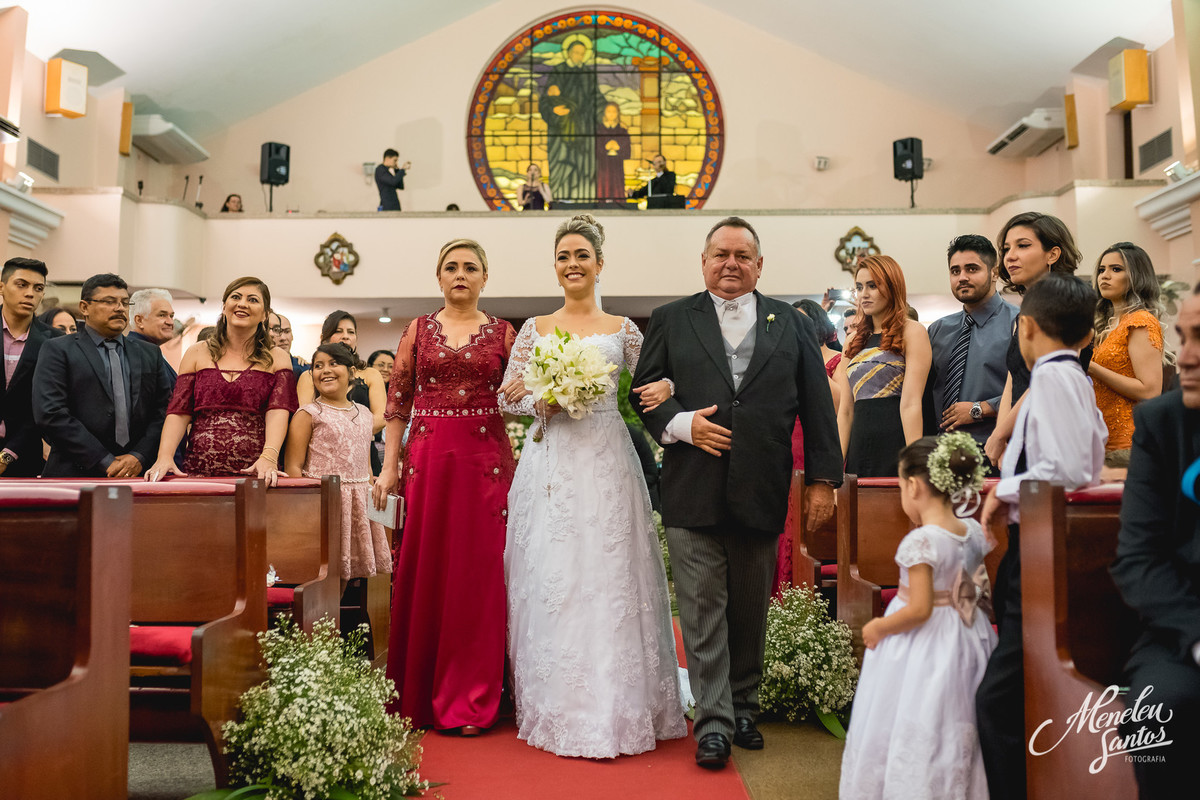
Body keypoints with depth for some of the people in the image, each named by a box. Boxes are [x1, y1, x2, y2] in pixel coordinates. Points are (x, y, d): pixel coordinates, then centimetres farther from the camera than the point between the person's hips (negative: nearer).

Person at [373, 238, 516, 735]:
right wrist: (389, 466, 2)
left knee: (478, 573, 1)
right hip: (427, 458, 1)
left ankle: (468, 701, 12)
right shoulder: (418, 330, 11)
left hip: (485, 461, -1)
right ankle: (416, 697, 17)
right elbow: (398, 402, 8)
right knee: (423, 570, 4)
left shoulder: (503, 334, 9)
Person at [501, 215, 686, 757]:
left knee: (609, 574, -2)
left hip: (606, 461, -1)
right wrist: (541, 402, -10)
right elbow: (506, 397, 9)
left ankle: (614, 707, 10)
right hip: (550, 462, 1)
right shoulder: (535, 328, 10)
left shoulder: (622, 330, 9)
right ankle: (556, 706, 13)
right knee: (550, 577, 0)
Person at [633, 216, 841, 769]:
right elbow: (643, 391, 6)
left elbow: (817, 406, 8)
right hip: (693, 493, -1)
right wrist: (681, 424, -12)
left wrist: (823, 479, 3)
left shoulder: (791, 324, 11)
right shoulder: (671, 321, 8)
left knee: (751, 611, 12)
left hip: (762, 495, 2)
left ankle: (744, 708, 29)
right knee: (703, 611, 0)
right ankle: (714, 722, 9)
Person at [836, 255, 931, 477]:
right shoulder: (855, 340, 17)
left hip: (896, 440, -5)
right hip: (860, 442, 5)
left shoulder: (912, 331, 0)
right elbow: (846, 410, 12)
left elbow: (911, 403, -10)